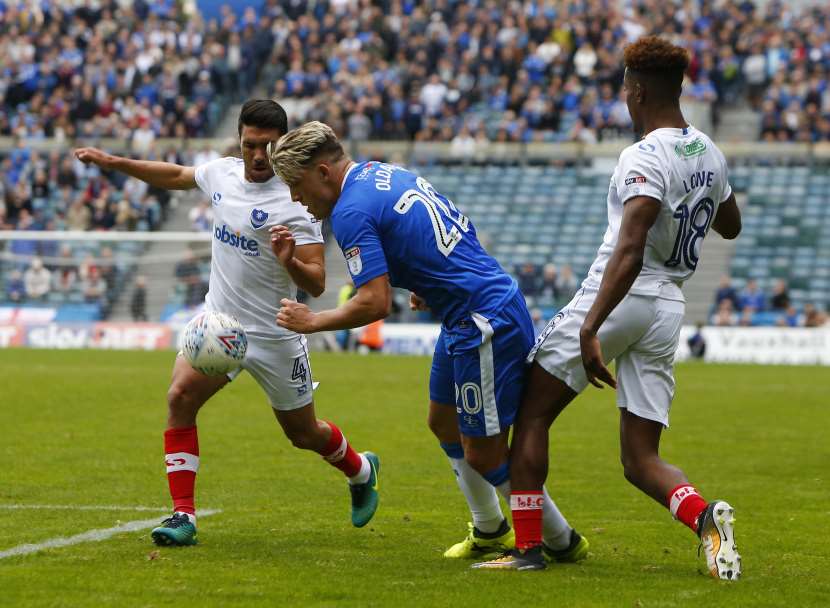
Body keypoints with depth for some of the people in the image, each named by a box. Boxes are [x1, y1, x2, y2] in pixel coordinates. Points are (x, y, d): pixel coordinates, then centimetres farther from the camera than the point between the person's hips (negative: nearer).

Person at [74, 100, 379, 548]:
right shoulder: (222, 172, -2)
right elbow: (175, 176, 21)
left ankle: (361, 472, 46)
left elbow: (316, 285, -22)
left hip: (273, 336, -4)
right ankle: (183, 515, -15)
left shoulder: (295, 200, -20)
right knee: (180, 396, -20)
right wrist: (113, 162, 18)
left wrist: (290, 262, -42)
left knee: (303, 433, 12)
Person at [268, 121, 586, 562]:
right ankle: (490, 531, 35)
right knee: (443, 423, 22)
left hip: (484, 322, -10)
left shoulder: (351, 212, -16)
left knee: (483, 454, -2)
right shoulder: (386, 173, 13)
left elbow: (375, 303, -22)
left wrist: (311, 322, -8)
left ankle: (563, 542, 12)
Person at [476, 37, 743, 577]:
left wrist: (589, 329, -31)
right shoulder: (710, 154, 9)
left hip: (619, 297, -7)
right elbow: (731, 227, 28)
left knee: (531, 415, 8)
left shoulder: (645, 158, -15)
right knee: (641, 459, 9)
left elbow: (628, 253, -27)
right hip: (669, 309, 7)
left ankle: (528, 547, 4)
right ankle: (705, 516, -19)